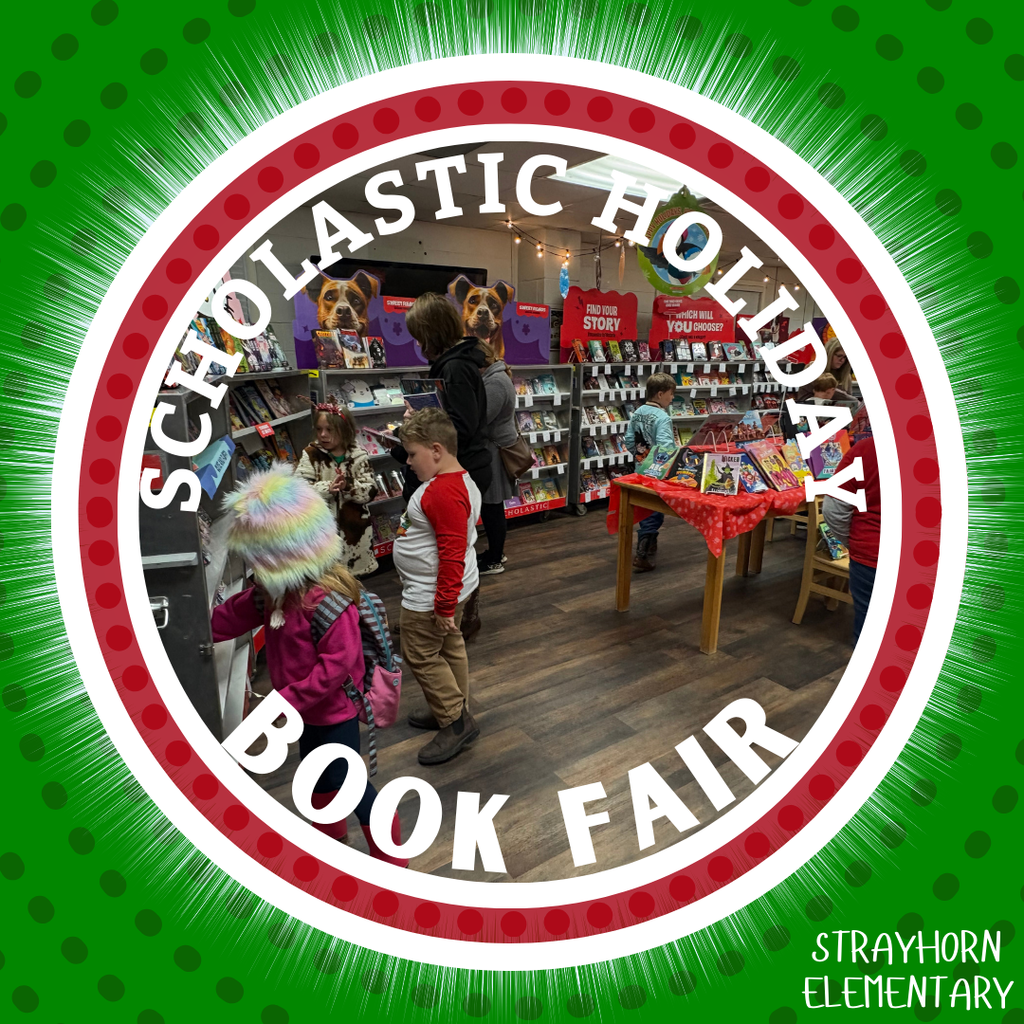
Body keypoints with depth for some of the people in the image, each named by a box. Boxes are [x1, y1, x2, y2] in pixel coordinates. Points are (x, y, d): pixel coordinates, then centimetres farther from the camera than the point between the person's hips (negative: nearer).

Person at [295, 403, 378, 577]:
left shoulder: (358, 456, -1)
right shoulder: (311, 455, -1)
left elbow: (370, 490, -7)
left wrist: (348, 486, -24)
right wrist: (327, 488, -26)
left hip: (354, 525, 1)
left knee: (355, 572, 15)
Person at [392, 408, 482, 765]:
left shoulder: (444, 493, -28)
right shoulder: (459, 480, 6)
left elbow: (453, 553, -30)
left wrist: (444, 605, -25)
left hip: (429, 597, -11)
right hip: (450, 589, 11)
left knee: (421, 656, 4)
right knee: (450, 649, 21)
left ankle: (456, 722, 15)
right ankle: (453, 711, 38)